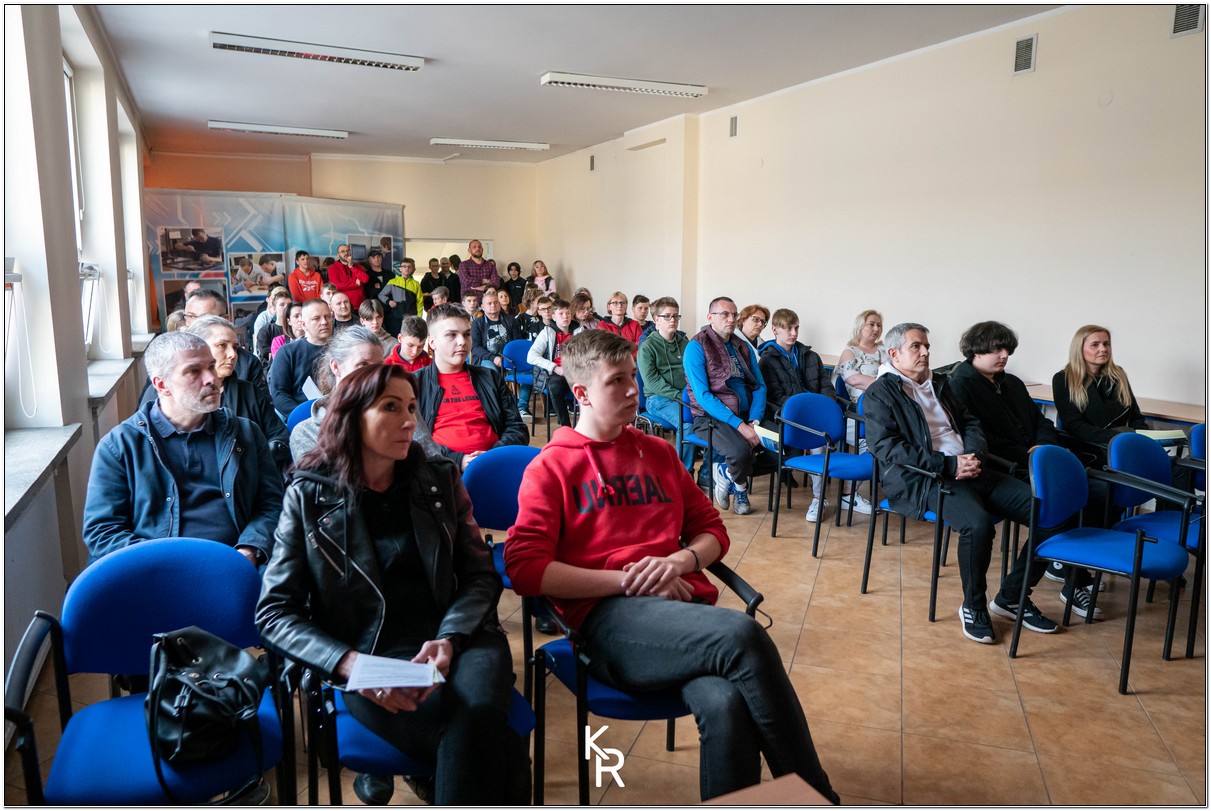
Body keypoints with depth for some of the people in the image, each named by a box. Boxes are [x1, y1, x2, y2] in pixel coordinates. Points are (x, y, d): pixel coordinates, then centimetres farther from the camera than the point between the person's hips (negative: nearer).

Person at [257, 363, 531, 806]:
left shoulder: (441, 479, 10)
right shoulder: (309, 495, 3)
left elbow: (481, 575, 7)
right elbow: (275, 611, 0)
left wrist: (449, 640, -13)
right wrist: (350, 664, -16)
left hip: (457, 639, 3)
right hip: (370, 656, -2)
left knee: (478, 709, -32)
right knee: (485, 739, -30)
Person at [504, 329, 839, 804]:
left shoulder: (658, 453, 21)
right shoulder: (550, 468, 7)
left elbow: (713, 531, 23)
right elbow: (524, 569, -5)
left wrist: (680, 561, -2)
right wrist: (626, 580, -11)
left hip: (681, 605, 4)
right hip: (608, 616, -4)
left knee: (725, 704, -33)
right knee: (741, 635, -32)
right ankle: (817, 798, -16)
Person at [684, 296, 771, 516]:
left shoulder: (744, 347, 14)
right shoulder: (696, 347, -6)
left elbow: (760, 386, 11)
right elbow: (703, 396, -15)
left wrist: (755, 420, -9)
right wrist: (739, 425, -22)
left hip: (746, 415, 6)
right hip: (711, 417, -6)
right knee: (741, 452, -33)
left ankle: (726, 470, 8)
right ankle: (740, 486, 5)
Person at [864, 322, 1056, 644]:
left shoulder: (940, 384, 25)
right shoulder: (880, 392, 2)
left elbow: (971, 423, 22)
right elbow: (885, 446, -10)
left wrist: (973, 454, -3)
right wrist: (948, 464, -16)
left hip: (971, 471, 7)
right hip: (921, 480, -7)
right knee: (977, 522, -35)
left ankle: (1012, 597, 6)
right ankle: (973, 607, -9)